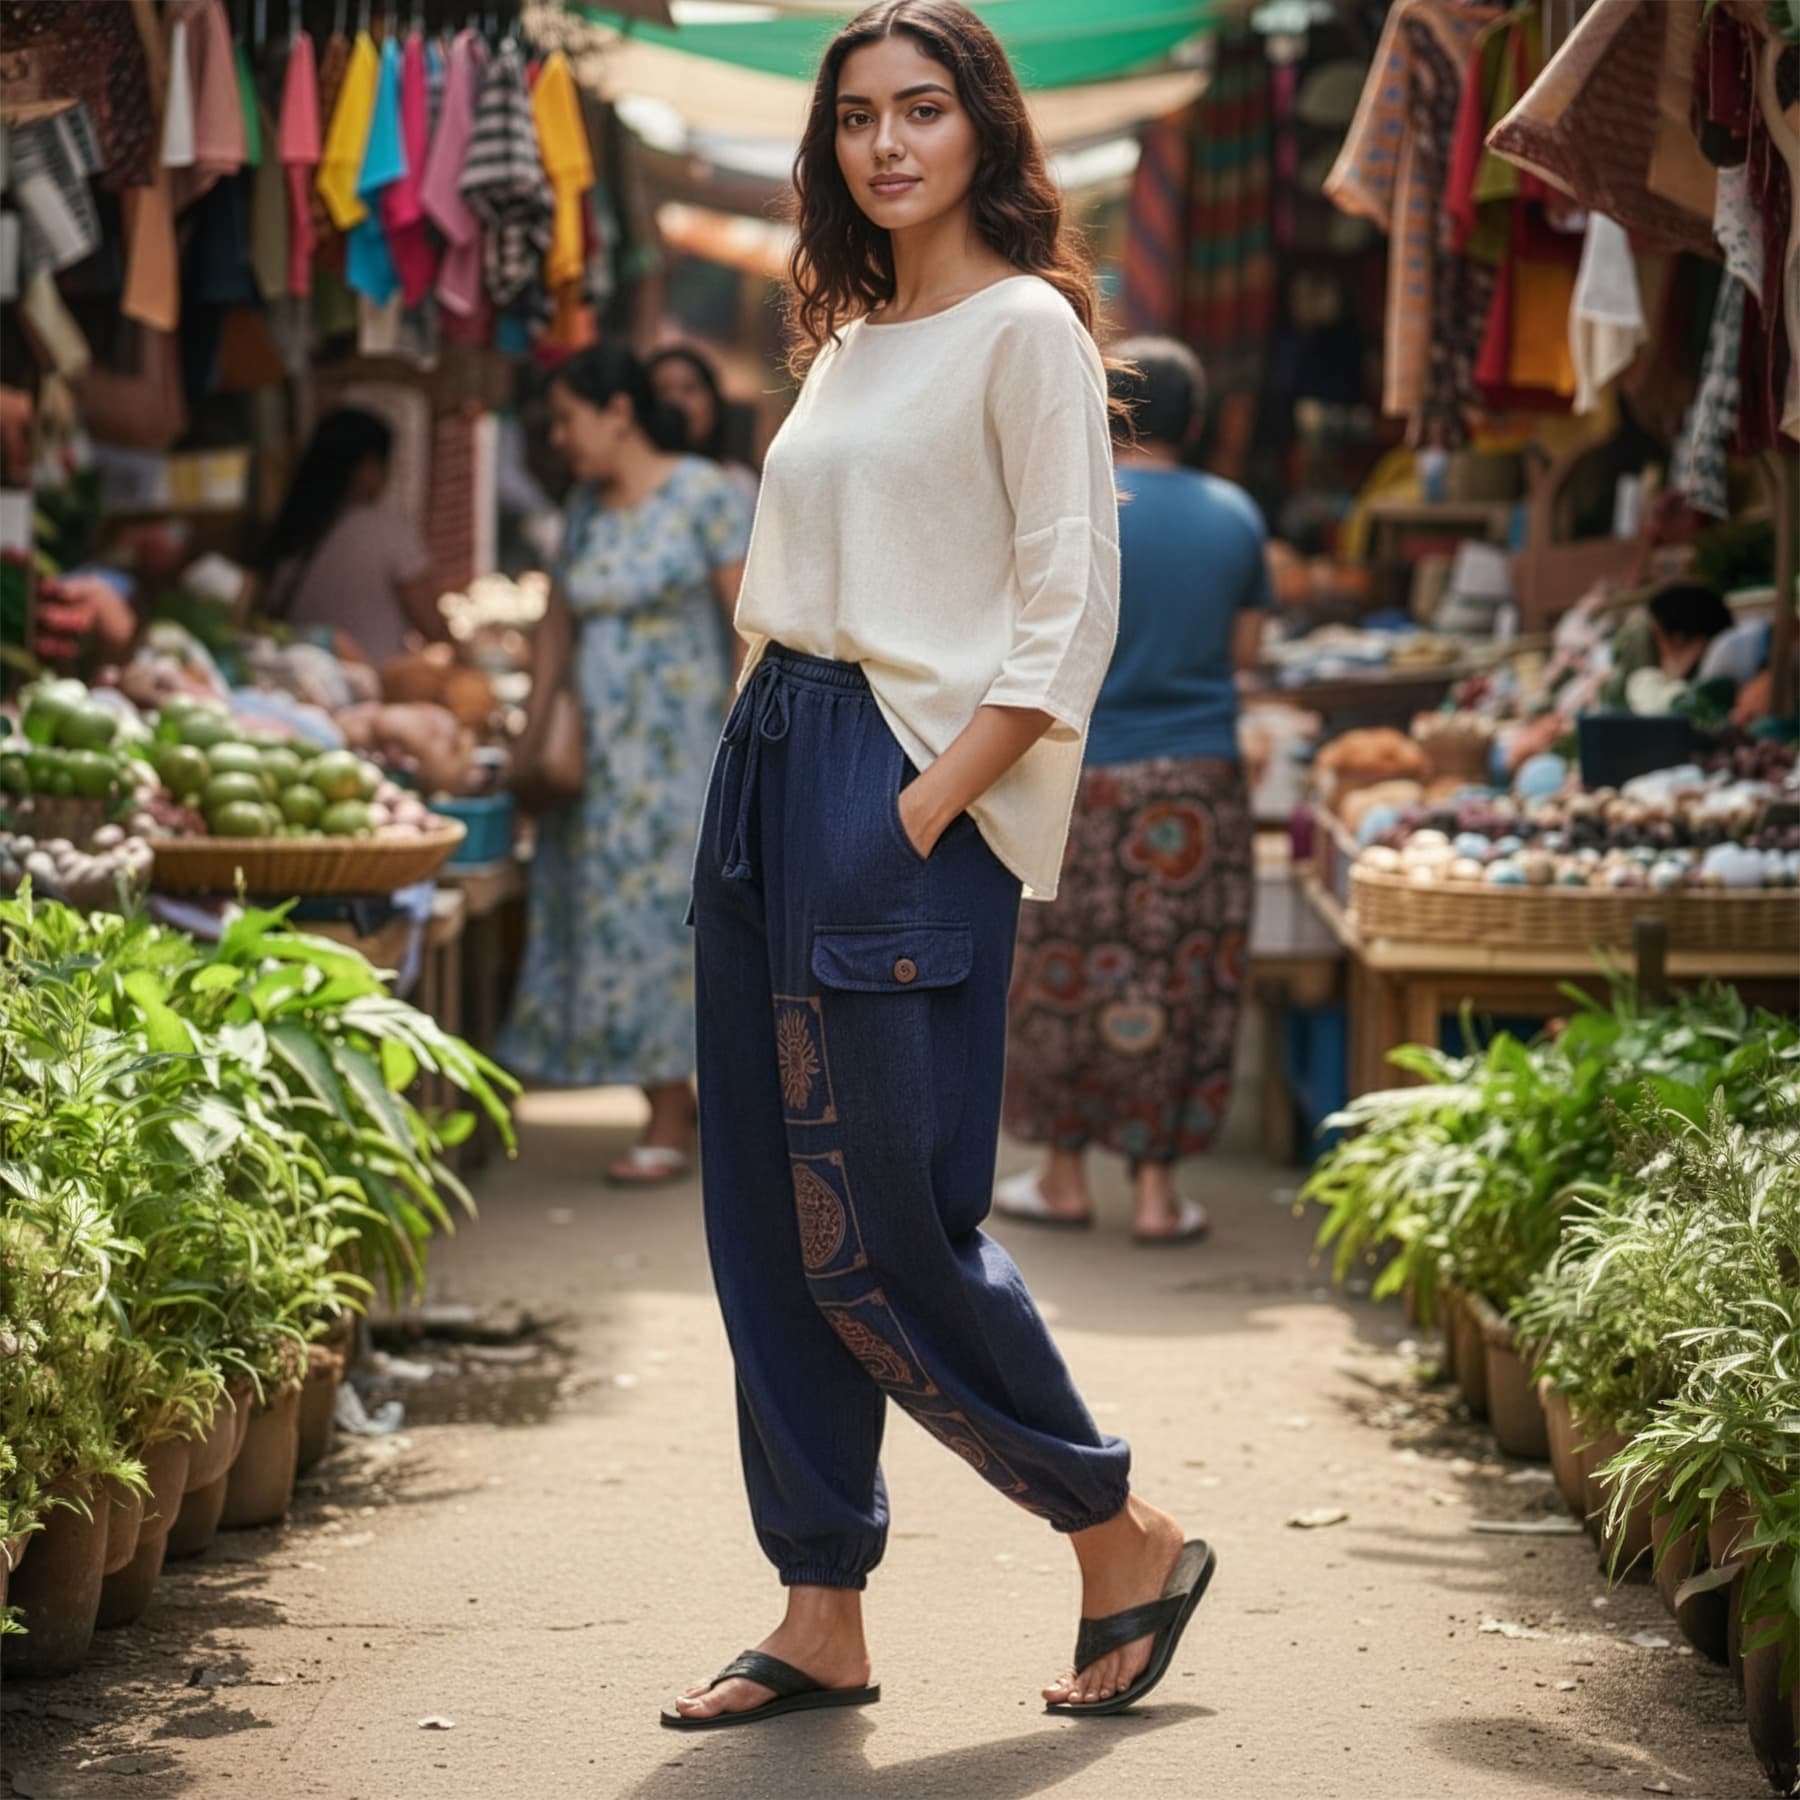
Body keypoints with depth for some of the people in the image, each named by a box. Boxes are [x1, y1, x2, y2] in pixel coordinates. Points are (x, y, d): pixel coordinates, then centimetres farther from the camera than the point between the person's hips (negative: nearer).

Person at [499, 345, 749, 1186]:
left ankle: (672, 1126, -1)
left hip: (675, 745, -7)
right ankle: (671, 1103, 13)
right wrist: (532, 733, 14)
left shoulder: (705, 495, -7)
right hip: (596, 751, 7)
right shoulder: (585, 507, 13)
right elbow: (558, 625, 17)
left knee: (656, 915, -7)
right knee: (595, 915, 4)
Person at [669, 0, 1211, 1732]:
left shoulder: (1027, 327, -6)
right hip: (771, 768, 8)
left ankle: (1130, 1545, 9)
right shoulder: (851, 340, 18)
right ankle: (822, 1620, 12)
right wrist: (771, 783, 11)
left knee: (883, 1233, -8)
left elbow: (1068, 618, -12)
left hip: (910, 781, -8)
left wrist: (924, 811, -18)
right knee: (768, 1220, 6)